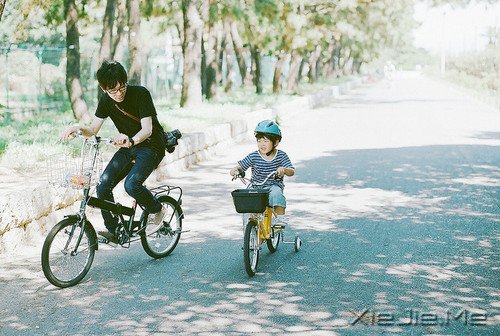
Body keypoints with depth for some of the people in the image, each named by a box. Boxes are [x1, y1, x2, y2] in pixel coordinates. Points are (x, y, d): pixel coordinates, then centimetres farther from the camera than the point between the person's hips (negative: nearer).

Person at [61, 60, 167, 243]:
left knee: (131, 184, -29)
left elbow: (147, 129, -27)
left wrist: (131, 141, -47)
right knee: (103, 185, -11)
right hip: (128, 146, 6)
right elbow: (93, 130, -4)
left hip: (151, 146, -6)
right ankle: (113, 230, 4)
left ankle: (157, 210, 1)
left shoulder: (140, 94, -21)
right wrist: (79, 128, -27)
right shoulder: (106, 100, -4)